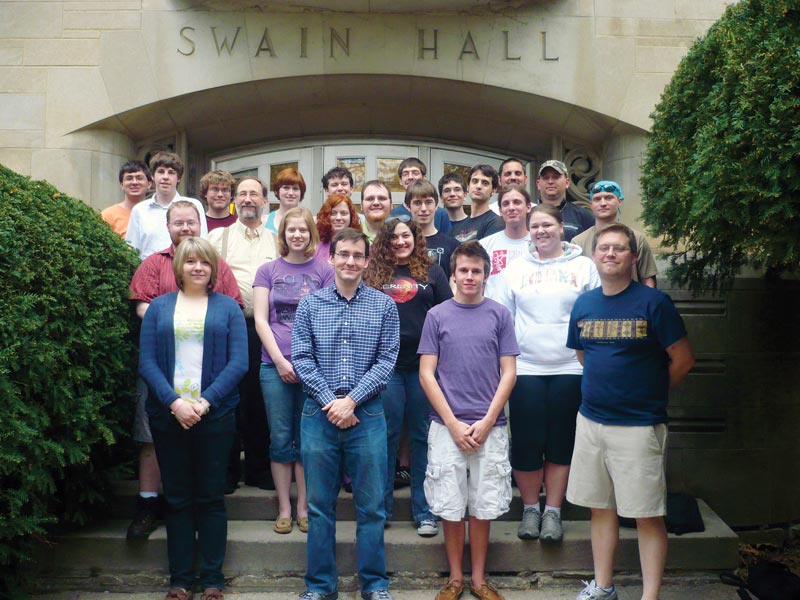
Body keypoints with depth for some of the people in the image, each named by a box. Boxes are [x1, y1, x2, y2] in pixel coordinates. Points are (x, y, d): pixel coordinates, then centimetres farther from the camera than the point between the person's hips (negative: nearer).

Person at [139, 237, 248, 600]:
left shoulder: (227, 307, 6)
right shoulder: (159, 307, 9)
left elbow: (239, 362, -3)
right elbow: (147, 362, 0)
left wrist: (206, 401, -14)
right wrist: (174, 402, -14)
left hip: (215, 416, -1)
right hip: (168, 416, 1)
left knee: (210, 498, 5)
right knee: (177, 498, 8)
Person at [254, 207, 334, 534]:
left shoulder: (324, 270, 5)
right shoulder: (268, 270, 9)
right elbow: (261, 320, 4)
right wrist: (281, 361, -6)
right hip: (275, 365, 1)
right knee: (280, 439, 5)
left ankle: (303, 507, 17)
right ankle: (284, 508, 16)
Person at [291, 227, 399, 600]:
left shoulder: (384, 306, 3)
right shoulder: (310, 305, 4)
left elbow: (387, 360, -2)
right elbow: (301, 359, -2)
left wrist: (351, 400, -12)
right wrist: (330, 401, -11)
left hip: (368, 414, 0)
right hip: (319, 413, 1)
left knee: (371, 504, 6)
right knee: (319, 504, 9)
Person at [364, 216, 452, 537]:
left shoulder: (432, 271, 7)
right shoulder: (373, 273, 8)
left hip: (423, 363, 0)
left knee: (422, 436, 7)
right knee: (387, 434, 5)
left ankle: (424, 511, 16)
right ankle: (380, 508, 18)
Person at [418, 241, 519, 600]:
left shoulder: (499, 315, 4)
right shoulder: (437, 315, 3)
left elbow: (508, 372, 3)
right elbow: (426, 374, 0)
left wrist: (486, 423, -7)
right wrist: (454, 425, -7)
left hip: (490, 427, 0)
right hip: (446, 427, 0)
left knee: (483, 506, 7)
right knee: (450, 506, 5)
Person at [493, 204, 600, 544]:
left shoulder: (583, 266, 7)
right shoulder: (515, 269, 10)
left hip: (570, 368, 0)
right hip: (525, 368, 1)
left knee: (561, 442, 6)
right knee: (526, 442, 1)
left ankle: (553, 512, 18)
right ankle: (530, 509, 18)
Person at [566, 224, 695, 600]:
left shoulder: (653, 302, -9)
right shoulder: (584, 304, 6)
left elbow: (683, 360, -5)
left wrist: (649, 396, 4)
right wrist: (606, 389, 12)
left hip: (639, 426, -5)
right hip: (591, 421, 5)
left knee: (647, 514, 1)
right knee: (601, 507, 15)